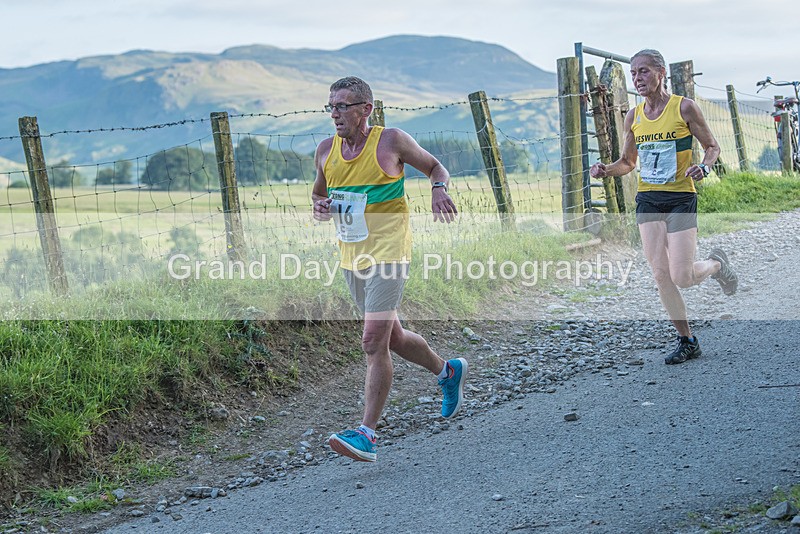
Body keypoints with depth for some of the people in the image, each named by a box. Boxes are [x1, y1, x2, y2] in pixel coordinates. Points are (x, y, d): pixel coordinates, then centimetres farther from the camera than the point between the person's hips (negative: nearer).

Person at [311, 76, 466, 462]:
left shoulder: (391, 141, -8)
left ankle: (366, 435, -15)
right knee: (393, 337, 18)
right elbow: (319, 193, 22)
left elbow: (435, 167, 6)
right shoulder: (326, 151, 6)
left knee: (373, 342, -15)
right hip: (351, 257, 7)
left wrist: (438, 190, -16)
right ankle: (448, 371, 45)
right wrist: (319, 207, -2)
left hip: (387, 253, -7)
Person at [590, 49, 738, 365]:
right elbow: (628, 162, 18)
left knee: (682, 277, -11)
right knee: (661, 276, -1)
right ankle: (687, 342, 12)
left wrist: (703, 167, -20)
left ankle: (717, 264, 24)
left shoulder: (684, 108, -6)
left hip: (681, 198, -4)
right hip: (647, 200, 4)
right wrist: (605, 171, -3)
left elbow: (712, 147, 1)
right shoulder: (633, 117, 7)